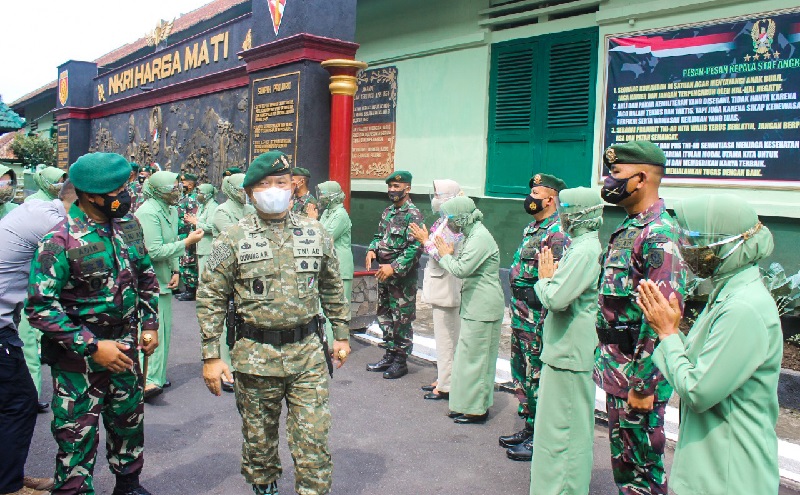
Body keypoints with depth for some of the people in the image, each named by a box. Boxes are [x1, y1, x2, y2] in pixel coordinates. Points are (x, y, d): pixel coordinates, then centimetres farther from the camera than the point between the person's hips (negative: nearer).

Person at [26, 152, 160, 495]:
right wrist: (92, 346, -22)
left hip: (124, 347, 6)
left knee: (129, 422, 20)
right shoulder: (60, 241, -19)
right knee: (78, 435, 5)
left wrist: (150, 324, 6)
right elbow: (40, 308, -20)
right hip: (79, 357, -6)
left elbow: (146, 278, 14)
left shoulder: (129, 225, 1)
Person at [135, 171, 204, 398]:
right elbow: (155, 251, -23)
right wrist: (187, 242, -19)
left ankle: (158, 377, 28)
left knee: (164, 328, 15)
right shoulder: (148, 212, -18)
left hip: (163, 279, 9)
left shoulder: (171, 210, 10)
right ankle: (149, 381, -11)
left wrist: (175, 271, 3)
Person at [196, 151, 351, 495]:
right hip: (255, 355, -1)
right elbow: (210, 299, -3)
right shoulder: (233, 240, -4)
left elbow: (333, 288, 13)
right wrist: (211, 356, -7)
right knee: (259, 439, 15)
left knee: (313, 441, 2)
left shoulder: (316, 233, 3)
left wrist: (341, 334, 12)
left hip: (308, 353, 1)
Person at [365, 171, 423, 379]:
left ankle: (400, 361, 11)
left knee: (402, 319, 1)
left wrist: (394, 267, -24)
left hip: (403, 276, -8)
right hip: (384, 273, 8)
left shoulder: (413, 215, -13)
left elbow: (415, 247, -20)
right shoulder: (388, 211, 12)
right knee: (385, 315, 15)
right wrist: (372, 250, 1)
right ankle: (389, 356, 27)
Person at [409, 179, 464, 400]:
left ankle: (446, 386, 8)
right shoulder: (444, 221, 12)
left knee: (446, 338, -1)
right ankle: (443, 379, 28)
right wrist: (424, 239, 2)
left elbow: (442, 255, -23)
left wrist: (425, 240, -12)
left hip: (446, 288, -10)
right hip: (440, 287, 10)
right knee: (443, 338, 17)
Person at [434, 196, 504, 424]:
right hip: (476, 306, 10)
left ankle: (476, 409, 7)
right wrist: (449, 255, 1)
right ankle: (471, 403, 26)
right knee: (473, 356, 16)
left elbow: (462, 269, -24)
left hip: (483, 308, -10)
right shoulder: (473, 235, 14)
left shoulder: (480, 238, -18)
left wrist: (446, 255, -8)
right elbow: (464, 268, 14)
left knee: (474, 357, -3)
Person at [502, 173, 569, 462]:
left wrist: (544, 322, -23)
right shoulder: (532, 229, 14)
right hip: (520, 315, 10)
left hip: (537, 318, -10)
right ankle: (528, 429, 32)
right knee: (521, 374, 18)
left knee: (537, 378, 0)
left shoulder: (557, 234, -18)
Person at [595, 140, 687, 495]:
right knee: (623, 463, 21)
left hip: (637, 373, -9)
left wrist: (643, 384, -23)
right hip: (615, 370, 9)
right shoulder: (628, 229, 12)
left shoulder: (659, 234, -19)